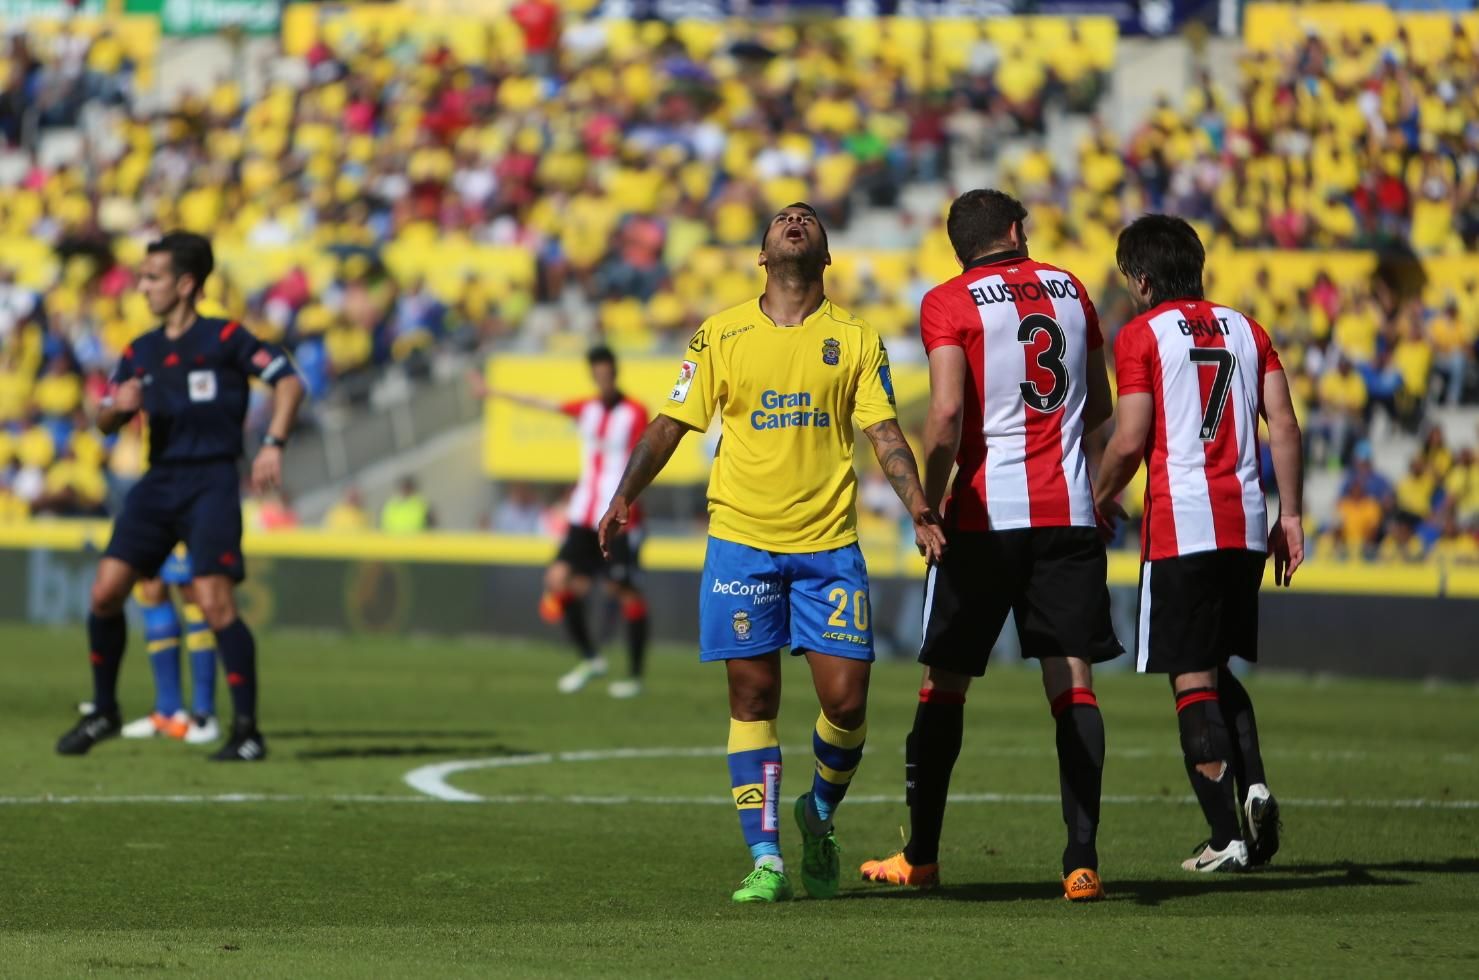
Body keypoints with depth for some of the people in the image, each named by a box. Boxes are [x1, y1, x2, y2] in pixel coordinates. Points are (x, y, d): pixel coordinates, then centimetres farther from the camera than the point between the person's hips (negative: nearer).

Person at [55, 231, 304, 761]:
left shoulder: (225, 338, -4)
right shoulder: (140, 352, 12)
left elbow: (289, 381, -7)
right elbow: (106, 423, 16)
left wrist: (273, 444, -18)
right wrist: (117, 406, -8)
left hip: (211, 482, -6)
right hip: (158, 480, 6)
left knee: (214, 602, -16)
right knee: (105, 591, -3)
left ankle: (247, 731, -7)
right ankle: (103, 712, 15)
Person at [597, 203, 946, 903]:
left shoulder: (855, 339, 7)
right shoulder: (721, 335, 6)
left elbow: (884, 432, 3)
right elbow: (671, 424, 7)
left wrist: (918, 507, -12)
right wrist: (625, 494, -8)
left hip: (829, 543, 0)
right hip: (741, 538, 0)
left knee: (847, 699, -5)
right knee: (753, 698, 0)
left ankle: (819, 816, 23)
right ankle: (765, 859, 4)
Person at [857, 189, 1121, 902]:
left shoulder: (947, 303, -3)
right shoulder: (1067, 288, 11)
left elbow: (947, 412, -15)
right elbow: (1099, 407, 19)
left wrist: (930, 502, -5)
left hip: (986, 514, -3)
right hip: (1068, 512, 3)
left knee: (945, 683, 9)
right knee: (1071, 681, 0)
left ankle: (922, 855, 15)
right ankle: (1082, 858, -10)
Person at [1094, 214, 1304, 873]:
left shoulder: (1142, 335, -2)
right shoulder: (1244, 329, 13)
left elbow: (1129, 440, -8)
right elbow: (1284, 427, 8)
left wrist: (1101, 498, 10)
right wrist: (1290, 515, 12)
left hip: (1181, 522, -5)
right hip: (1245, 522, 5)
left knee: (1193, 681, -2)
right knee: (1218, 670, 20)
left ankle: (1227, 837, -7)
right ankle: (1253, 784, -3)